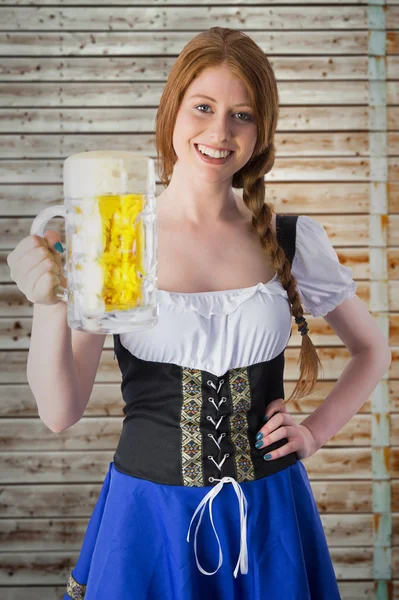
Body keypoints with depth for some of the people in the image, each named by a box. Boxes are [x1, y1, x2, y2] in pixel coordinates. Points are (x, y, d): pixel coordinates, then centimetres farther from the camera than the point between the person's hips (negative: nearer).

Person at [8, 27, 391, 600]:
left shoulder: (294, 241, -4)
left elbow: (374, 346, 12)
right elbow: (61, 413, -13)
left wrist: (316, 431, 0)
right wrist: (49, 307, -29)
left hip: (267, 519, 2)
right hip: (149, 515, -1)